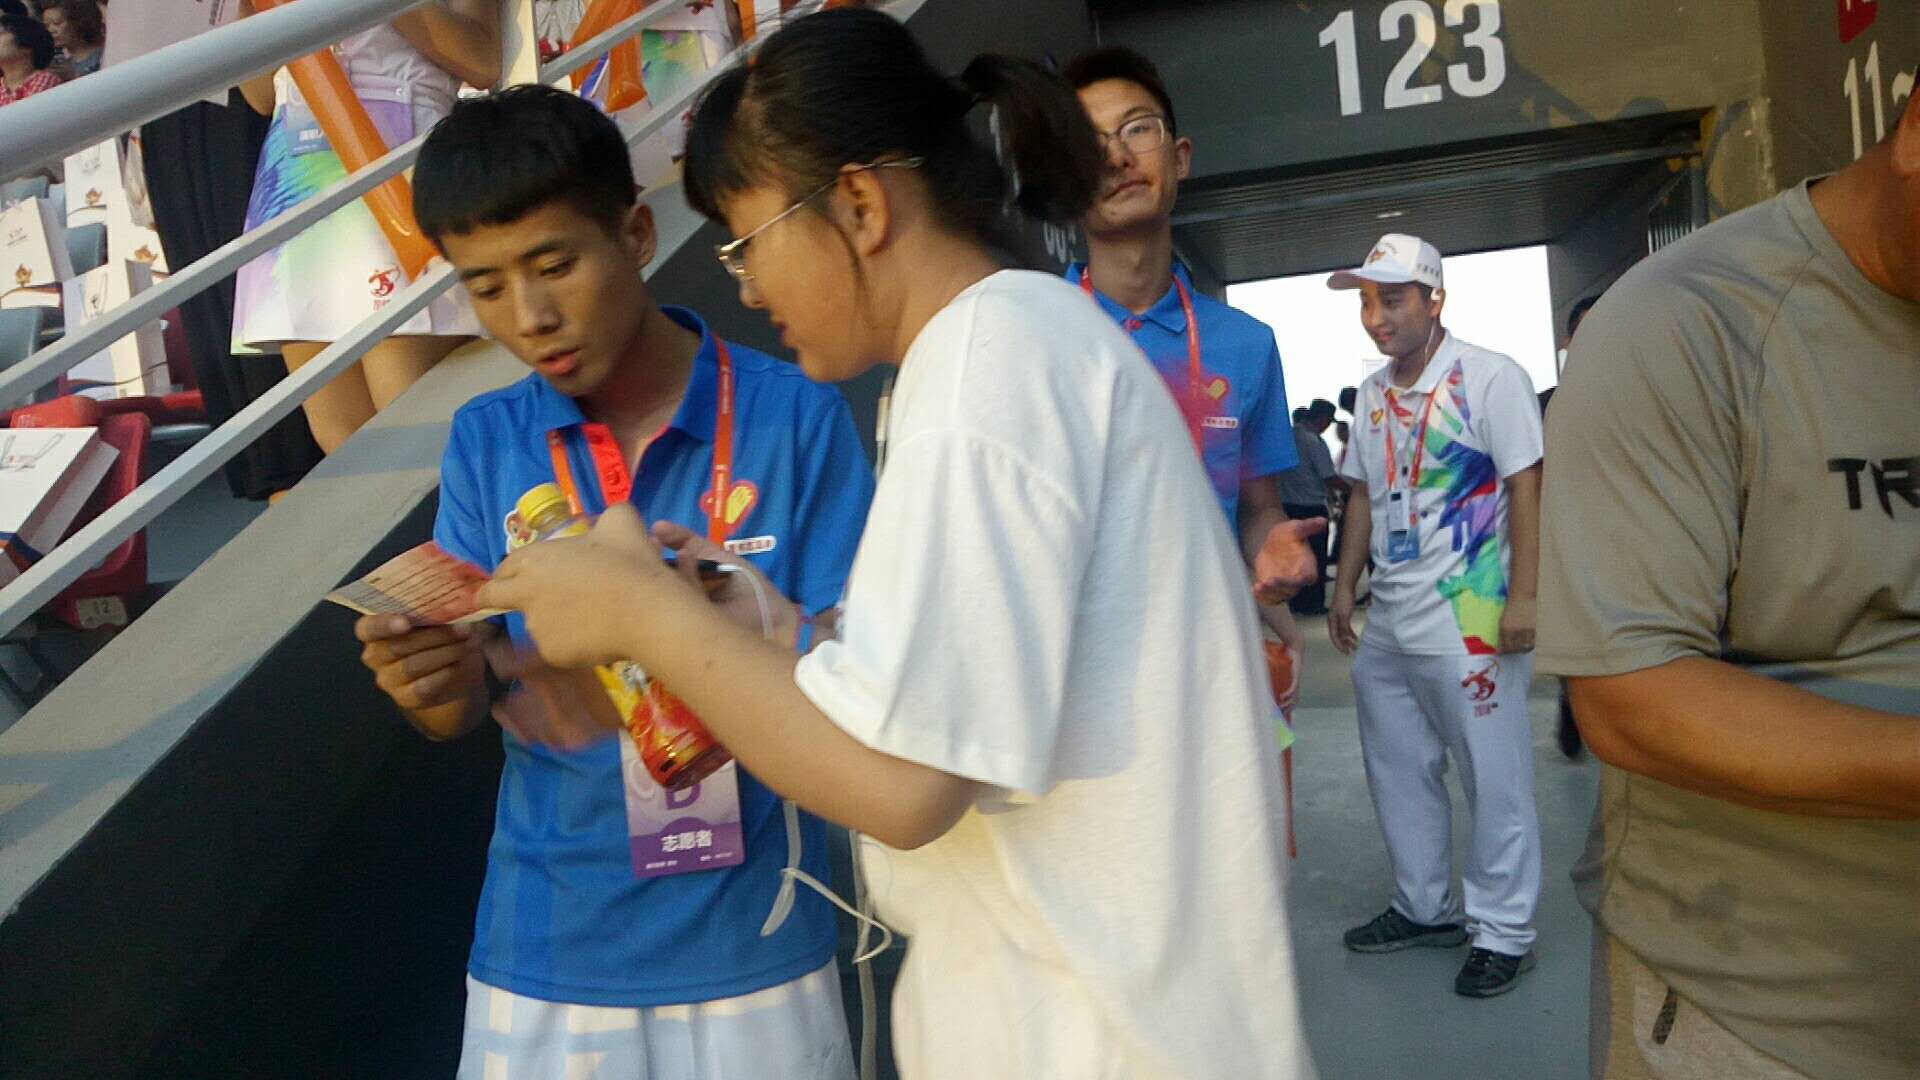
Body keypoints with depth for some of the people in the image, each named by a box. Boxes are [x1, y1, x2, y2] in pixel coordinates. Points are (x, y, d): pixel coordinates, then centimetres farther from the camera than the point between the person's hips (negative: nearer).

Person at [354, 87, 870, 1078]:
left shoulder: (794, 417, -12)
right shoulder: (485, 441, -3)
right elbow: (458, 716, 0)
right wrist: (434, 680, -23)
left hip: (748, 942, -2)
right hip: (546, 949, 3)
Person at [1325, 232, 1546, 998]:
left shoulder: (1490, 378, -9)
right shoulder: (1373, 392, 11)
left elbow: (1526, 488, -11)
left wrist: (1522, 598, -16)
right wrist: (1345, 586, 13)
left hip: (1470, 615, -7)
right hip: (1388, 619, 8)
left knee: (1495, 778, 1)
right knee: (1398, 770, 15)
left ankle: (1503, 932, 15)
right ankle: (1424, 908, 31)